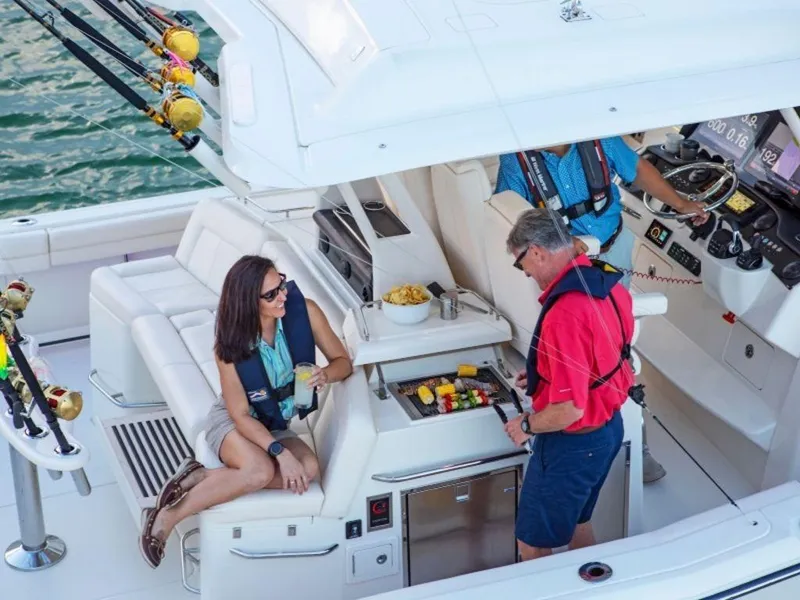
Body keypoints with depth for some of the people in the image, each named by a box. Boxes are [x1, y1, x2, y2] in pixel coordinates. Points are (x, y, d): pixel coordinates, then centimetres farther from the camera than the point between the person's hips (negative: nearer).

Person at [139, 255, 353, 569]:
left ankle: (199, 477, -17)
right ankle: (167, 517, -20)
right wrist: (281, 452, -33)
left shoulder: (304, 311, -18)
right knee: (260, 470, -36)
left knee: (308, 469, -28)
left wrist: (325, 375, -29)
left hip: (274, 424, 5)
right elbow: (240, 415, -21)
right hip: (231, 420, -5)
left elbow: (343, 361, -6)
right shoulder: (232, 343, -24)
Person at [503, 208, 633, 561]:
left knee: (532, 544, 9)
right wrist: (545, 374, 14)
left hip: (574, 444, -9)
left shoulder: (564, 314, -32)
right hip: (609, 426, 9)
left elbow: (569, 409, -30)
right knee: (576, 521, 28)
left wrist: (526, 426, -12)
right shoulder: (609, 284, -4)